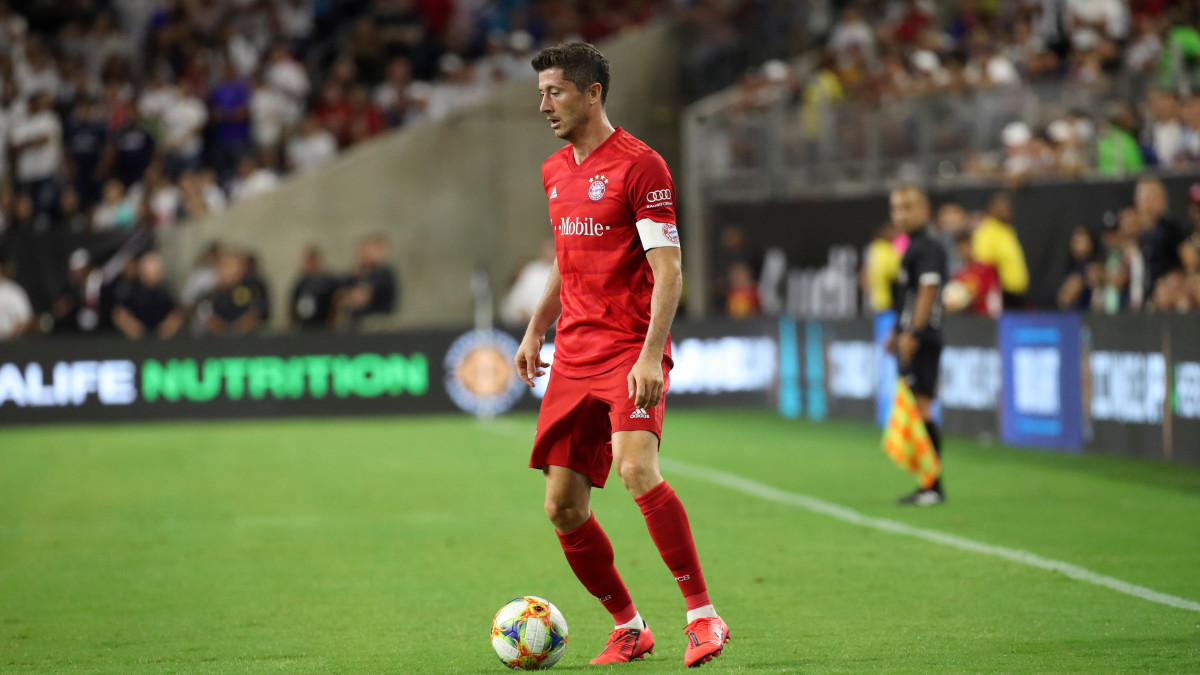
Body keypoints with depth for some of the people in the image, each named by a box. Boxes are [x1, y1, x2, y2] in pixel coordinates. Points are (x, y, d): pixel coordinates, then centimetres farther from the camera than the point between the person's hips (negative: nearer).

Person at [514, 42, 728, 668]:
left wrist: (650, 355, -22)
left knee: (636, 468, -28)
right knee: (563, 509, 2)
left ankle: (703, 616, -20)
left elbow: (668, 270, -13)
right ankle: (628, 628, 19)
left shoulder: (639, 165, -8)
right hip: (573, 357, 7)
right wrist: (536, 330, 21)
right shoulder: (554, 171, 16)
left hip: (630, 353, -7)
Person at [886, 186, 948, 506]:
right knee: (915, 412, 9)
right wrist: (897, 331, 29)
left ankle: (934, 487, -11)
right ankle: (928, 485, 12)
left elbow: (927, 290, -21)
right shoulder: (915, 244, 19)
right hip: (912, 341, 10)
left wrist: (911, 333, -26)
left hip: (921, 340, -10)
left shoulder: (928, 246, -11)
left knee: (920, 410, -12)